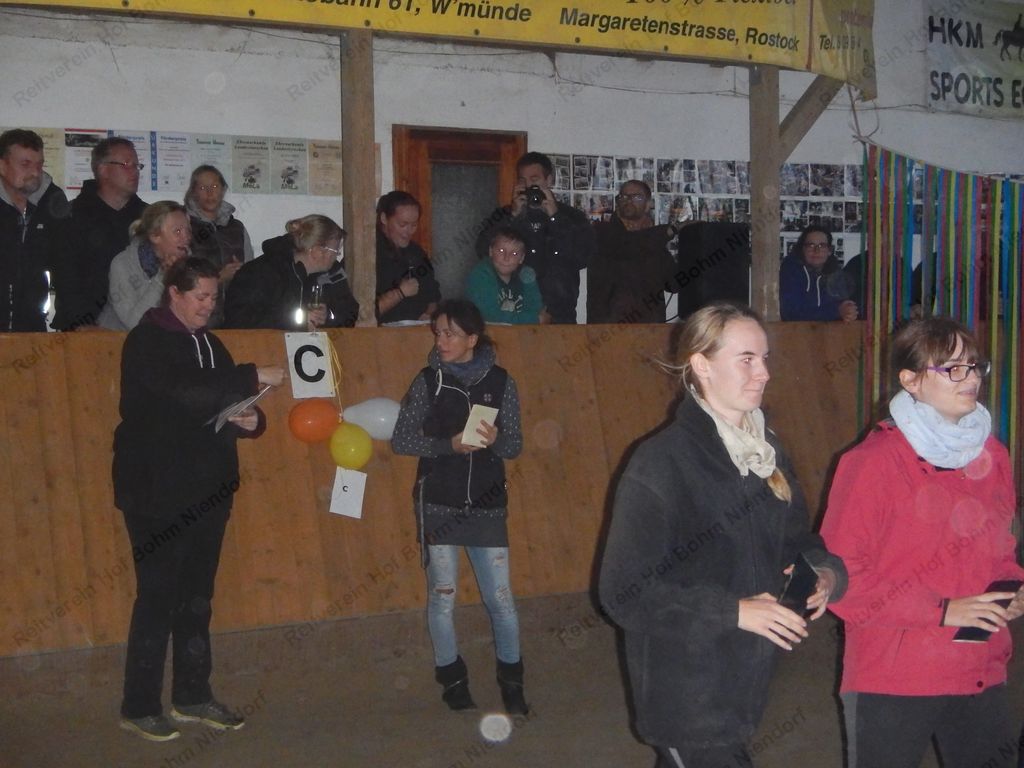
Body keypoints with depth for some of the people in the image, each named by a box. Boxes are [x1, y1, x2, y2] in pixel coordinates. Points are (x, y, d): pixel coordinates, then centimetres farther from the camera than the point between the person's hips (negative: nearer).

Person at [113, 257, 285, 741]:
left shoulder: (208, 344, 15)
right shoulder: (147, 341, -9)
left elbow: (221, 402, 19)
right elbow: (185, 393, -25)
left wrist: (251, 420, -3)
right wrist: (252, 377, -24)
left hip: (206, 490, 7)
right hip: (157, 492, -7)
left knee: (197, 597, 12)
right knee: (158, 598, -4)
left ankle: (193, 696, 22)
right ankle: (139, 707, 8)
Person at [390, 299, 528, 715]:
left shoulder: (501, 382, 1)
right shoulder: (428, 381, -1)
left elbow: (515, 445, 4)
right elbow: (401, 439, -3)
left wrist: (495, 439, -18)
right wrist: (449, 444, -17)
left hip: (487, 506, 0)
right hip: (438, 505, 0)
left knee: (501, 598, 1)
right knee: (442, 595, 6)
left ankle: (511, 681, 20)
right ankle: (452, 678, 24)